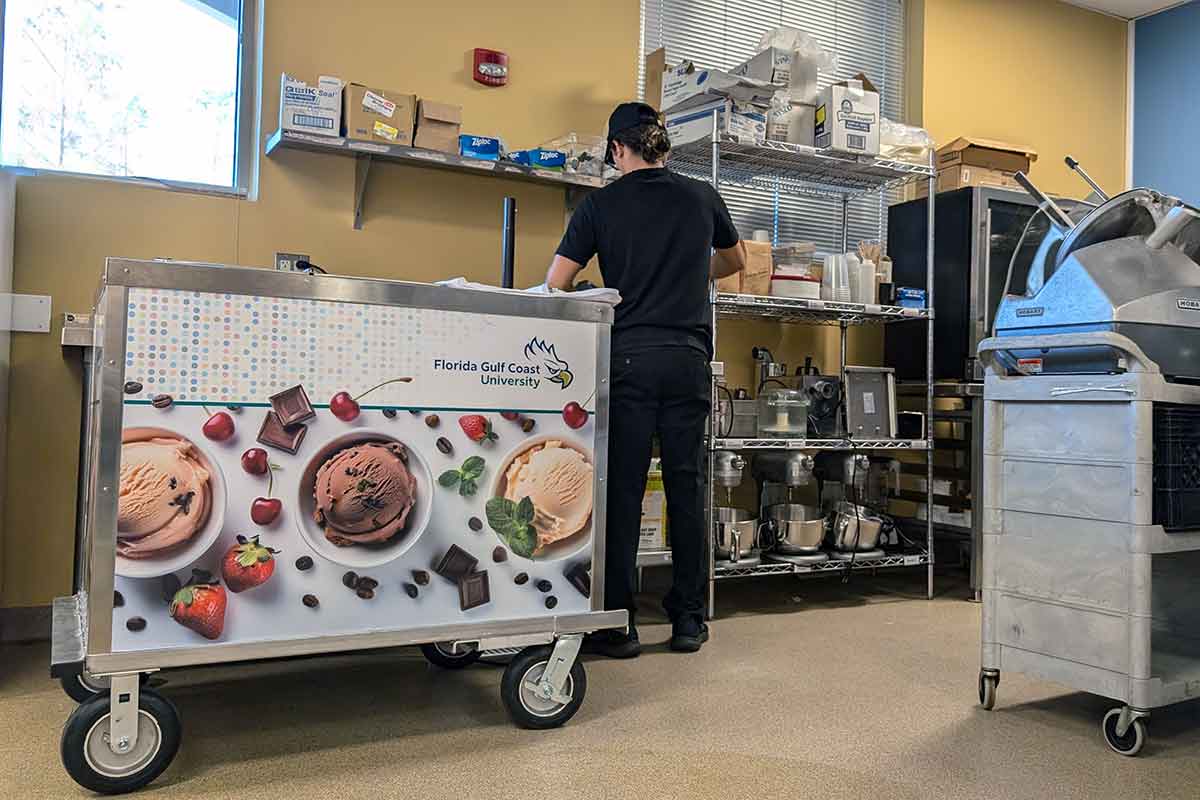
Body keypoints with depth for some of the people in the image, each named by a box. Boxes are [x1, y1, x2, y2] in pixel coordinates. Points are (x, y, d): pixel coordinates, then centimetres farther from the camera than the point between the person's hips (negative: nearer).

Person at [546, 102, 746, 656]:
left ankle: (618, 625, 4)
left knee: (622, 489, 1)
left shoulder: (601, 203, 3)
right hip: (689, 356, 2)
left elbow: (556, 283, 0)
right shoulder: (702, 197, 11)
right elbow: (735, 261, 28)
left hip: (628, 356, -2)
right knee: (686, 486, 8)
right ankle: (689, 619, 15)